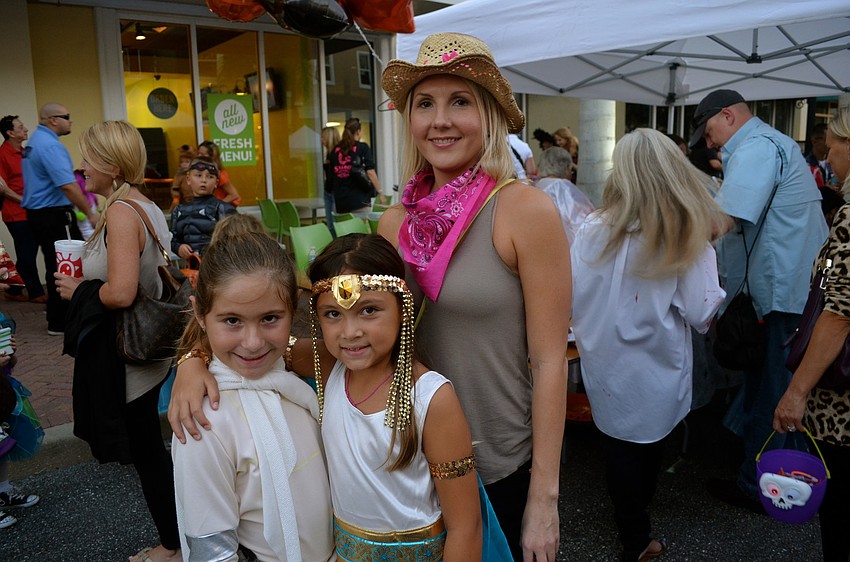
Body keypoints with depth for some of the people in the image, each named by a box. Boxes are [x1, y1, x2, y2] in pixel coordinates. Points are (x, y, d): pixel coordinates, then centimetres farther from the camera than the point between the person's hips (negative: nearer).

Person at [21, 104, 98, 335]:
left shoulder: (35, 141, 15)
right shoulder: (50, 145, -18)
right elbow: (68, 186, -26)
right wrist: (91, 214, -20)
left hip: (38, 212, 10)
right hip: (54, 215, -10)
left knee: (56, 266, 16)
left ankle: (58, 318, 25)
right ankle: (60, 323, 5)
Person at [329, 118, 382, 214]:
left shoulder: (335, 150, 10)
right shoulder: (362, 147, -3)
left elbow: (331, 173, 15)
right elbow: (370, 173, -10)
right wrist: (380, 192, -5)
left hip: (340, 200, 5)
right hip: (359, 200, -5)